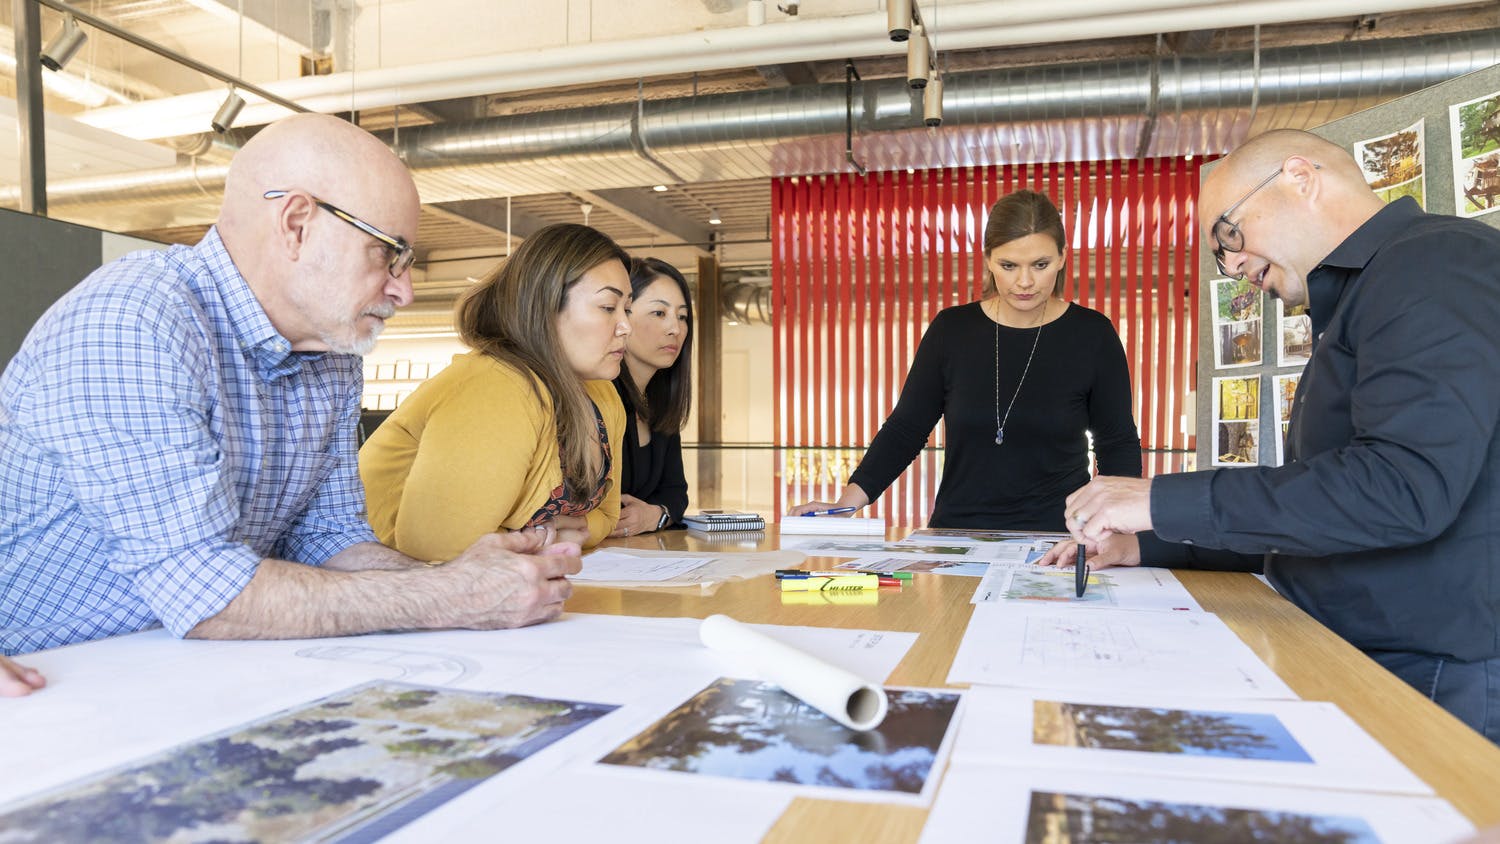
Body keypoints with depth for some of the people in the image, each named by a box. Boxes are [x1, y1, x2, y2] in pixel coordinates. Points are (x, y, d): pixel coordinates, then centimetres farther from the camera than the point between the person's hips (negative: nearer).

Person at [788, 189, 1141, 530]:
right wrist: (845, 505, -5)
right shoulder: (952, 329, 3)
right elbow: (905, 429, 6)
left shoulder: (1092, 334, 1)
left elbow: (1118, 443, 9)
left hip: (1058, 536, 0)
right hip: (957, 530, 1)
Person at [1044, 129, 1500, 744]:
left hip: (1437, 686, -9)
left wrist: (1161, 501, -22)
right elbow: (1306, 516, 22)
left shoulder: (1437, 261, -12)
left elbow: (1405, 487, -27)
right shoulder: (1366, 293, 21)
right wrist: (1144, 546, 12)